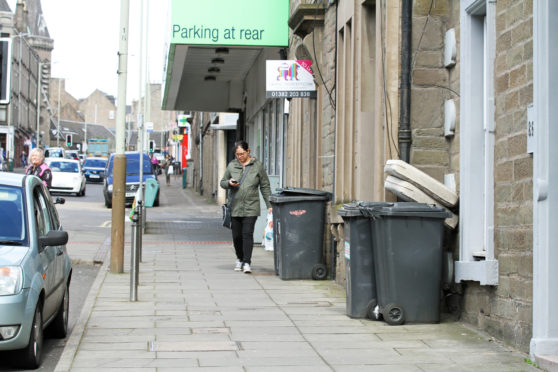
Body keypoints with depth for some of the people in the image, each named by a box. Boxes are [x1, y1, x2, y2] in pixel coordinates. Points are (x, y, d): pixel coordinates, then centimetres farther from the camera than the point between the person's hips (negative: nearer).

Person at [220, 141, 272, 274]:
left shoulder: (257, 165, 3)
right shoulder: (231, 166, 8)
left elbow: (265, 186, 6)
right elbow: (222, 182, 16)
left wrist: (269, 205, 1)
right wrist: (229, 183, -8)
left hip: (250, 207, -2)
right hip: (234, 207, 2)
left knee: (247, 234, -11)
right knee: (236, 236, 6)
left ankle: (247, 262, -9)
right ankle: (239, 259, 26)